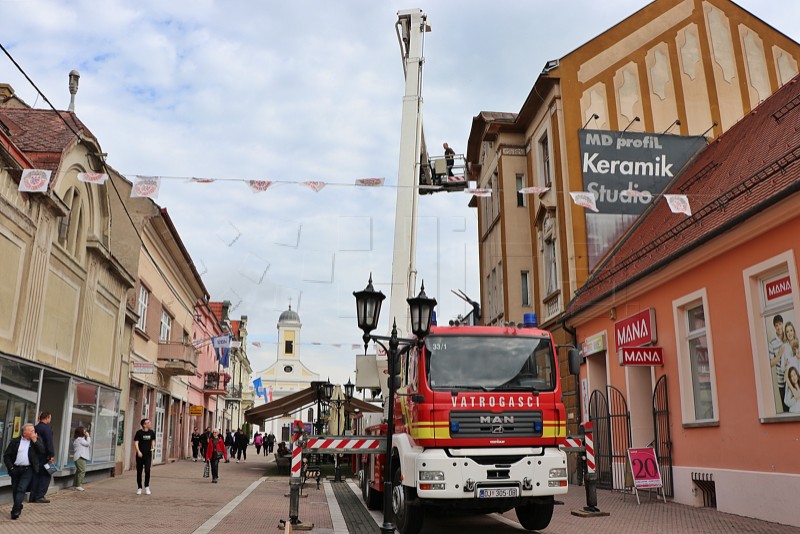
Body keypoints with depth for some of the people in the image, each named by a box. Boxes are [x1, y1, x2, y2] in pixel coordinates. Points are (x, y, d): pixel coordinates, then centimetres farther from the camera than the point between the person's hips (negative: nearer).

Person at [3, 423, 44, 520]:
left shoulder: (36, 441, 5)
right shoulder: (15, 441, 3)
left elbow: (42, 451, -9)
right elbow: (6, 455, 5)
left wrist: (35, 440, -12)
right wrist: (10, 467, -6)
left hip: (28, 470, -2)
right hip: (15, 469, 2)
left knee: (21, 489, -12)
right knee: (15, 490, 11)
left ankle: (15, 510, -12)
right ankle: (18, 507, 29)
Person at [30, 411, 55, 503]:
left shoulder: (36, 427, 11)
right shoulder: (47, 428, -13)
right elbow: (49, 442, -19)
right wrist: (52, 454, -17)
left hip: (35, 455, 8)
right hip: (44, 456, -8)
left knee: (36, 475, 13)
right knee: (45, 476, 0)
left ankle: (33, 497, 15)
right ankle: (40, 496, -3)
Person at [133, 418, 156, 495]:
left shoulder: (151, 432, 6)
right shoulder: (139, 432, -6)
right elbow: (135, 442, -10)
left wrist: (153, 447, 3)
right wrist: (138, 451, -23)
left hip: (148, 455, 2)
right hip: (140, 455, -2)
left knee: (147, 471, -8)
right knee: (139, 471, 5)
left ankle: (147, 487, 7)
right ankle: (139, 488, 19)